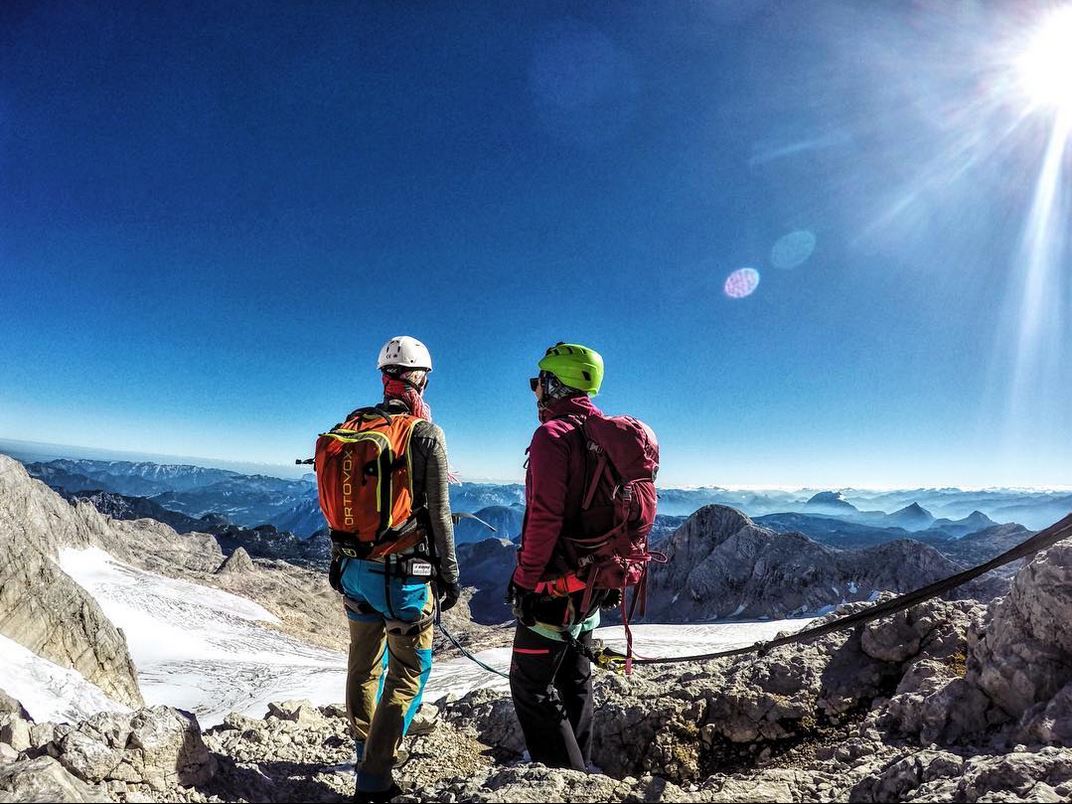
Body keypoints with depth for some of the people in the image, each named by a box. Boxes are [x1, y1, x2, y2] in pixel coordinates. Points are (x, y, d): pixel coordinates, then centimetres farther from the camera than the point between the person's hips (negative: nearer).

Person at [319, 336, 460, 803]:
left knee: (364, 664, 21)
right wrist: (450, 573, -2)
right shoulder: (425, 434, -14)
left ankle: (367, 751, 40)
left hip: (355, 568, 6)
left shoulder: (352, 427, 2)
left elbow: (335, 503, 8)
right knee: (409, 672, 8)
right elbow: (438, 513, -12)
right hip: (404, 574, -6)